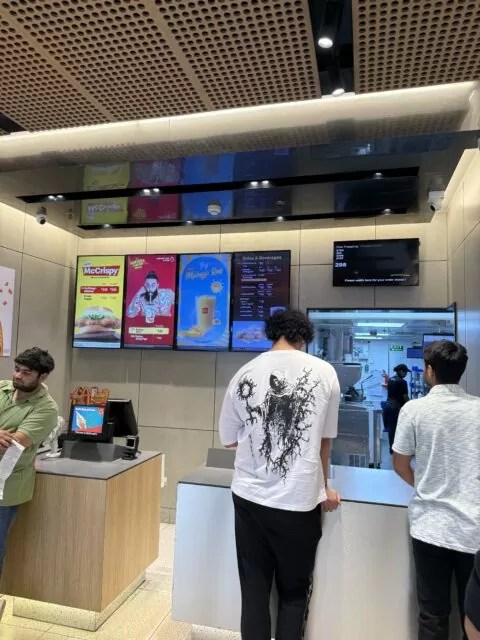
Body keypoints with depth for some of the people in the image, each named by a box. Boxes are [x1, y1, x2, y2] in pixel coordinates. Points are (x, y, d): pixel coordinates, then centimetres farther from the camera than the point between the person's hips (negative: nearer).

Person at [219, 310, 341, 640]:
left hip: (250, 496, 2)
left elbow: (228, 439, 8)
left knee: (254, 590, 18)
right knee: (294, 593, 19)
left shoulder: (245, 373, -2)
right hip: (299, 501, -1)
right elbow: (324, 440, 4)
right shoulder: (324, 372, -6)